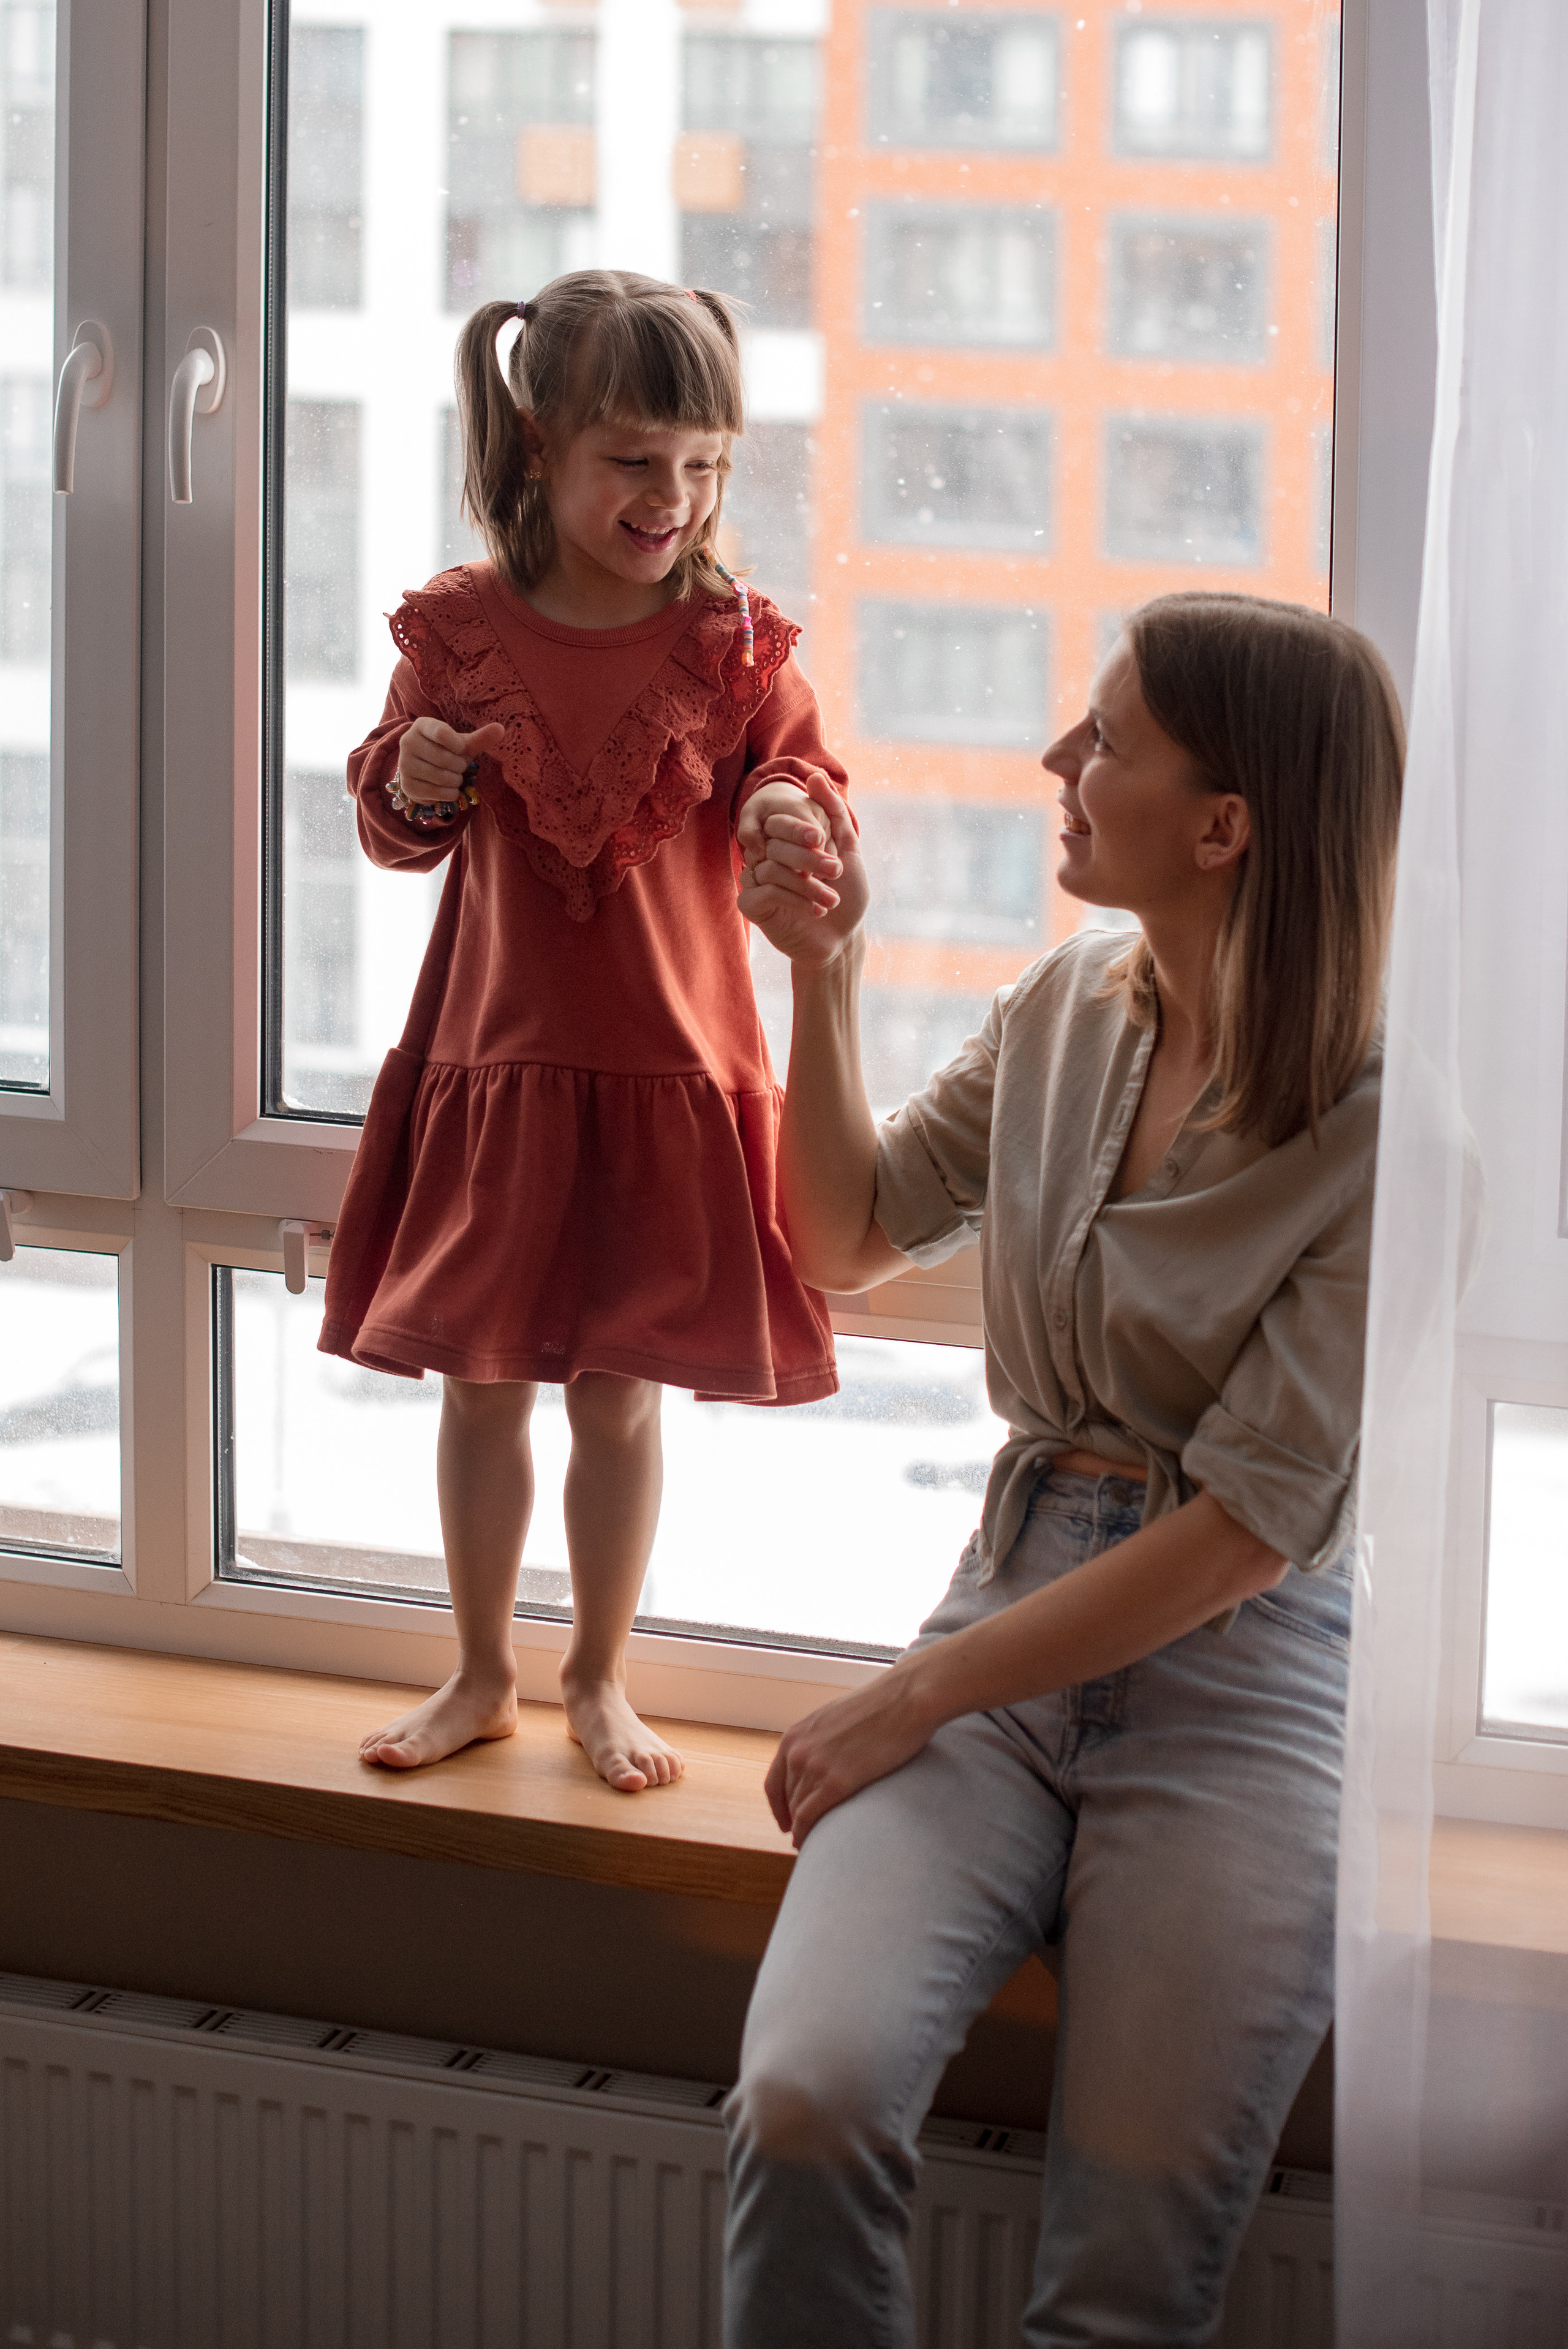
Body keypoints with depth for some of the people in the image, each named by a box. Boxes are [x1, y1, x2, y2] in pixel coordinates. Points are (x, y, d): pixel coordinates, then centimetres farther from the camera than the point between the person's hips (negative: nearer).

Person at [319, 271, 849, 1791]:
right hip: (491, 1056, 1)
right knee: (480, 1380, 11)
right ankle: (481, 1675, 27)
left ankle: (597, 1680, 26)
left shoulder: (733, 644, -5)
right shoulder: (459, 630, -3)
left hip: (673, 1068, -1)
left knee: (621, 1390, 8)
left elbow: (795, 773, 0)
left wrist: (787, 813, -23)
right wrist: (412, 787, -15)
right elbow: (396, 832, 7)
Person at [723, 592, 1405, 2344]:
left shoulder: (1383, 1130, -12)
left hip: (1239, 1685, -4)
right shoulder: (1065, 1013, 8)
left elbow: (1249, 1529, -14)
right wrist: (824, 979, 7)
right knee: (806, 2102, -24)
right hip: (1009, 1629, 4)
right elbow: (847, 1244, 22)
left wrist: (913, 1699, -10)